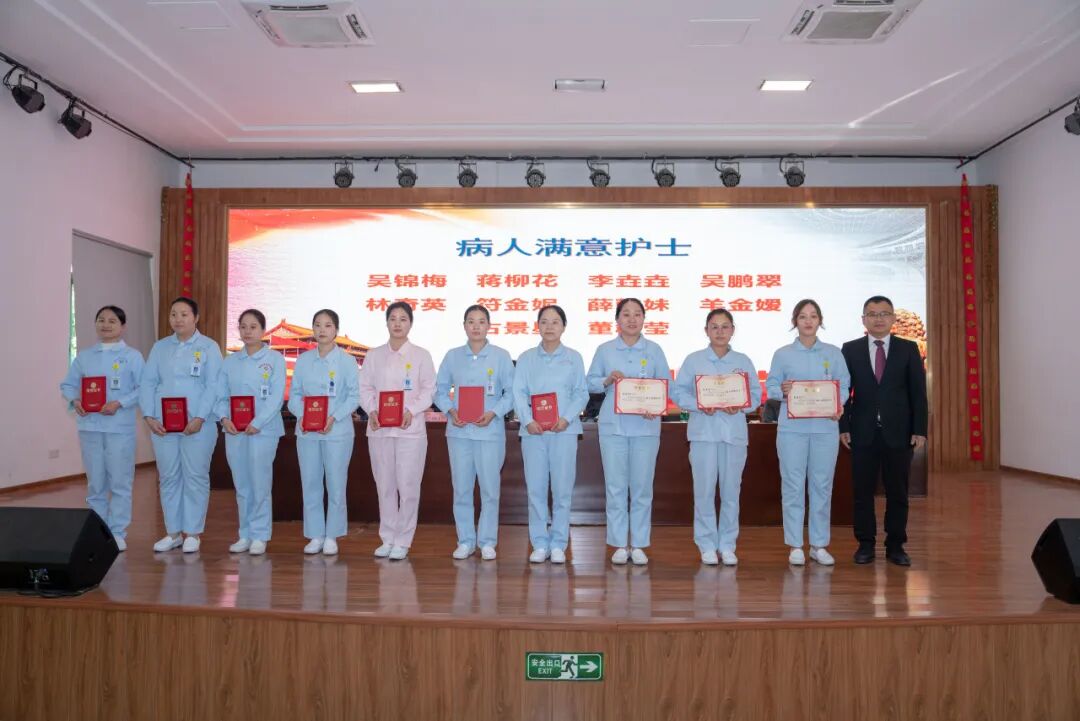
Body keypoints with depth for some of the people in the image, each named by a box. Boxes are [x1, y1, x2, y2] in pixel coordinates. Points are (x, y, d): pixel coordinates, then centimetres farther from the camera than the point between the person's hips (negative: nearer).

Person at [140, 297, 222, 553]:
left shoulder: (209, 347, 2)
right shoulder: (160, 347, 14)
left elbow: (213, 386, -6)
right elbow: (147, 383, 9)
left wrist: (200, 418, -16)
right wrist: (149, 416, -4)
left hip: (197, 424, -4)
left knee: (195, 477, 1)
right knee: (168, 477, 8)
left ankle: (192, 533, 10)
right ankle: (173, 532, 18)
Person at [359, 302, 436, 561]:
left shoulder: (421, 355, 3)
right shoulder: (374, 355, 10)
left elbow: (429, 389, 0)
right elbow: (365, 387, 8)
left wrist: (411, 411, -15)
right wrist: (371, 411, -10)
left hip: (410, 428, -2)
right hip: (379, 428, 3)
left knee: (408, 485, -4)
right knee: (384, 485, 8)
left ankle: (403, 540, 7)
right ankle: (387, 538, 19)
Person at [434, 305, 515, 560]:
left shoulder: (501, 356, 0)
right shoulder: (452, 356, 6)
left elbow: (511, 392, 0)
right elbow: (440, 390, 9)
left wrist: (494, 413, -14)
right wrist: (451, 411, -8)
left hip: (490, 431, -2)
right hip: (459, 431, 2)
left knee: (490, 488, 2)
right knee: (461, 488, 7)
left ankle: (487, 541, 16)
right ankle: (465, 540, 19)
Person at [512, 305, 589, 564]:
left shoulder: (573, 358, 8)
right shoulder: (526, 358, 9)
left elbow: (582, 393, 3)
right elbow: (518, 392, 3)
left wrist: (566, 418, -12)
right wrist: (528, 420, -13)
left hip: (564, 430, -1)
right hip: (533, 431, 1)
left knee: (562, 488, 1)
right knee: (535, 488, 3)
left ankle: (558, 544, 11)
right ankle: (539, 543, 13)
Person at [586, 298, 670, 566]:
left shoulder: (654, 350, 5)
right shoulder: (604, 350, 6)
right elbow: (591, 383, 8)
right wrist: (608, 380, -12)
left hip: (646, 426, 0)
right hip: (613, 425, 0)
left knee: (642, 486, 4)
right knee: (615, 486, 3)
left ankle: (639, 545, 14)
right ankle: (619, 544, 13)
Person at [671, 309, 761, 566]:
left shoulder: (743, 361, 9)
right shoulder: (693, 360, 4)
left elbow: (756, 395, 7)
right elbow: (678, 392, 0)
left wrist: (740, 407, -13)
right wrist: (699, 406, -15)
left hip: (735, 431, 2)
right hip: (703, 431, -1)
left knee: (731, 490, 5)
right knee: (704, 489, -1)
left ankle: (727, 544, 17)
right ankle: (707, 544, 10)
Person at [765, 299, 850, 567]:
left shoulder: (833, 354, 9)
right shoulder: (782, 354, 5)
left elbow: (844, 386, 5)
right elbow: (770, 386, 3)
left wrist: (838, 406, -13)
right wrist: (782, 391, -19)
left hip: (825, 427, 1)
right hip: (792, 427, -1)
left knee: (822, 485, 5)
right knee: (793, 485, 1)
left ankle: (819, 545, 16)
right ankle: (795, 546, 10)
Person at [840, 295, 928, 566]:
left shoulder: (908, 349, 4)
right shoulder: (850, 350, 4)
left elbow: (918, 392, 2)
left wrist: (919, 430, -4)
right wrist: (844, 426, -5)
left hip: (898, 432, 0)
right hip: (863, 432, 0)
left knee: (897, 492, 6)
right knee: (863, 491, 5)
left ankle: (895, 545, 17)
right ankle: (865, 544, 16)